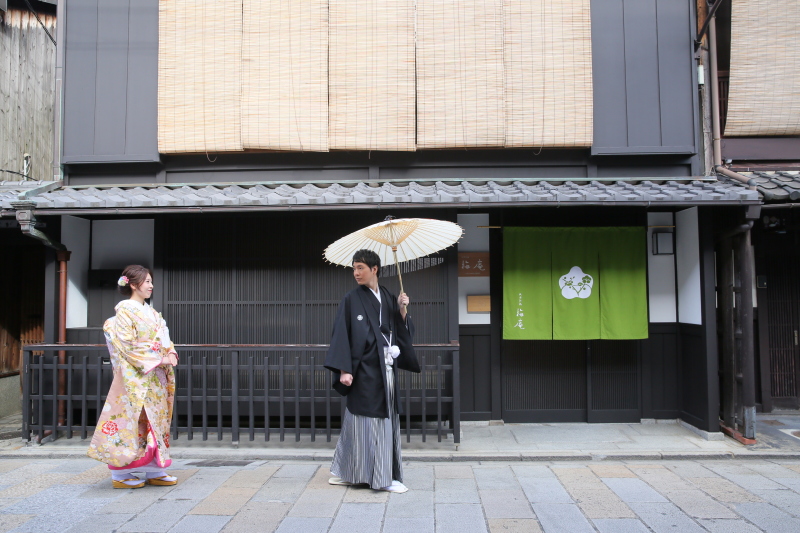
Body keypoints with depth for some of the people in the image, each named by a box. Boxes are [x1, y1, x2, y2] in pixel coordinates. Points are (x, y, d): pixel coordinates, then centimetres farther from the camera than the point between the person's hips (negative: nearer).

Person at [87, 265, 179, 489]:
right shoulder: (125, 310, -9)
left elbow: (164, 338, 16)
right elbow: (127, 345, -16)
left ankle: (154, 471, 17)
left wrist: (170, 353, -5)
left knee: (154, 418, 9)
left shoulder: (151, 312, 15)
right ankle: (120, 474, 8)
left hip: (155, 376, 8)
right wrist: (156, 360, -17)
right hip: (135, 375, -8)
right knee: (130, 419, -3)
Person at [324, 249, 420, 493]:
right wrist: (344, 370, -16)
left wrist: (402, 311, -6)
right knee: (367, 420, -2)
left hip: (386, 369, 6)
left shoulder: (389, 299, 10)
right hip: (364, 370, -6)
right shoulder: (351, 300, -4)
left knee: (387, 419, 9)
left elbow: (403, 332, 11)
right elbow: (341, 335, -9)